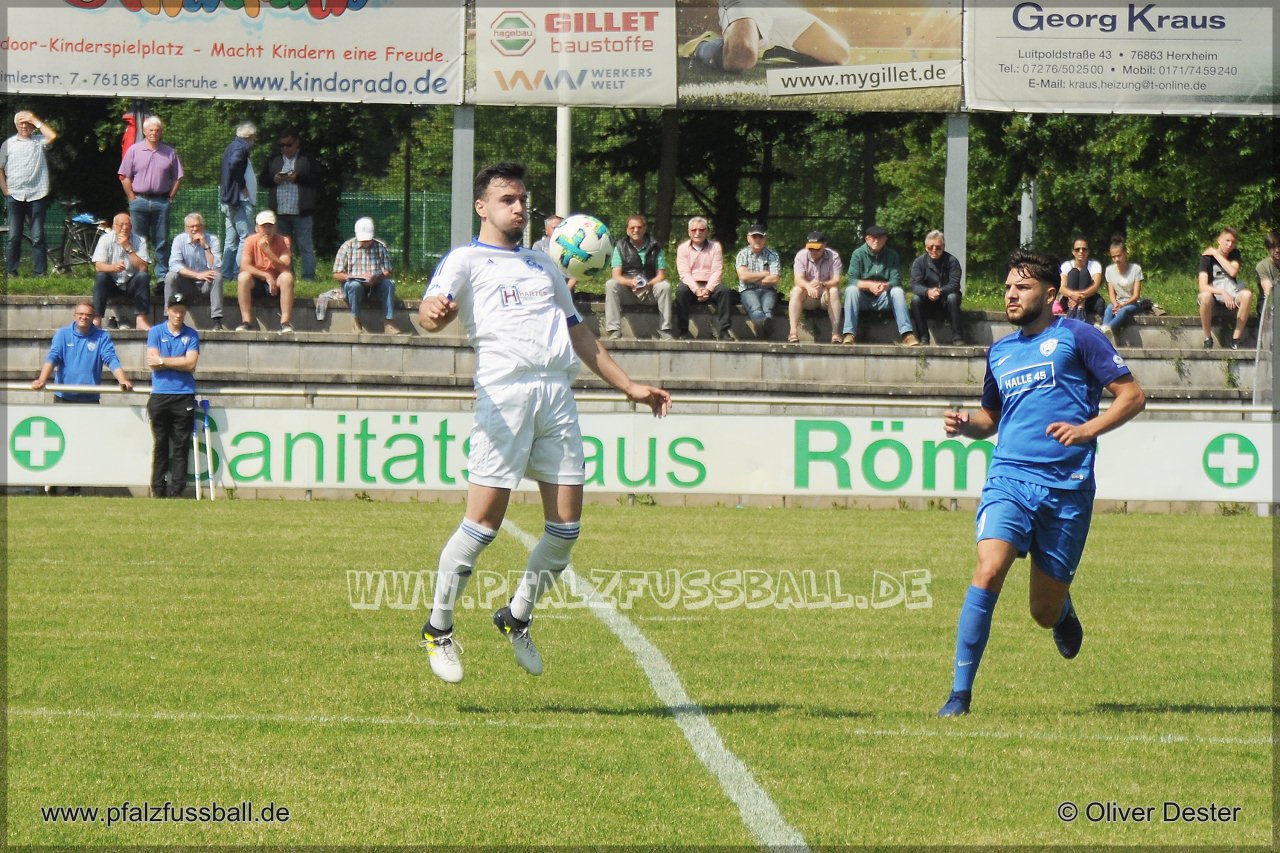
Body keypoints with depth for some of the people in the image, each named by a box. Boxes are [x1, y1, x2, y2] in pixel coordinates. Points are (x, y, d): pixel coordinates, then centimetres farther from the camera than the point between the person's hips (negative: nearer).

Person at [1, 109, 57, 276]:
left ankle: (40, 272, 0)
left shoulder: (39, 141, 7)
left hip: (36, 195, -1)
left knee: (38, 237, -1)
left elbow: (52, 136, -15)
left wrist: (35, 121, -8)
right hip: (15, 196, 1)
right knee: (14, 237, 2)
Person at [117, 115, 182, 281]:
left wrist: (170, 198, 2)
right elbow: (125, 177, 2)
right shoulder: (134, 151, 3)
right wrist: (132, 199, -3)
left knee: (161, 242, 4)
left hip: (161, 202, 1)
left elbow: (177, 178, 10)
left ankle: (163, 276, 7)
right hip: (140, 200, -1)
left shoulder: (170, 153, 6)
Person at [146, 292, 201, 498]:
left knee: (181, 446, -1)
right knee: (160, 445, 2)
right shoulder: (156, 332, 8)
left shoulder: (191, 335, 9)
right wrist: (179, 363, -5)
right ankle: (158, 491, 4)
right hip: (160, 396, 0)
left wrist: (163, 361, -5)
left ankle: (176, 491, -1)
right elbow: (152, 362, -4)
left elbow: (191, 363, -4)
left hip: (184, 397, 0)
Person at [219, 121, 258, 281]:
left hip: (228, 201, 10)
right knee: (246, 238, -10)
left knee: (231, 241, 11)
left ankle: (226, 274, 11)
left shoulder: (232, 147, 19)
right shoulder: (241, 147, -10)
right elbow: (234, 164, -28)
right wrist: (242, 186, -18)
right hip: (240, 200, -10)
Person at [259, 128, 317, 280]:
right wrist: (274, 179, -8)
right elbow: (262, 180, 12)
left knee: (305, 245, -3)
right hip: (280, 211, 4)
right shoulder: (273, 160, 15)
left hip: (301, 211, -4)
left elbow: (316, 180, -5)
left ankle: (309, 275, -3)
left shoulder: (306, 160, 3)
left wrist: (297, 178, -16)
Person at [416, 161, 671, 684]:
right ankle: (438, 630, 3)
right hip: (503, 391, -6)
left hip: (558, 393, 6)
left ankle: (517, 618, 17)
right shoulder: (467, 261, 8)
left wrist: (630, 387, 28)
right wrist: (434, 314, -35)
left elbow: (578, 334, 33)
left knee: (566, 524, -1)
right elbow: (431, 310, -10)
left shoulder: (544, 268, 28)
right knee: (485, 518, -10)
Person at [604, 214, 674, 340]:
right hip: (627, 292, 0)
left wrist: (648, 284, -24)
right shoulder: (621, 247, 2)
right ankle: (614, 331, -34)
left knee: (665, 286, -28)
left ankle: (665, 332, -26)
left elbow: (661, 275, -3)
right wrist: (630, 282, -29)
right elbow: (616, 275, -7)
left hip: (649, 291, 0)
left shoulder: (655, 247, 3)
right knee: (610, 285, -28)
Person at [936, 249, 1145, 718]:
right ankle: (960, 691, -19)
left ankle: (1063, 609, 44)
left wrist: (1087, 430, -14)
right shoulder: (1000, 352, 18)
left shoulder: (1076, 337, 2)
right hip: (1008, 479, 3)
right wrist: (966, 424, 8)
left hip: (1067, 486, -3)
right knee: (988, 571, -23)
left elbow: (1132, 395, 0)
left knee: (1045, 614, 4)